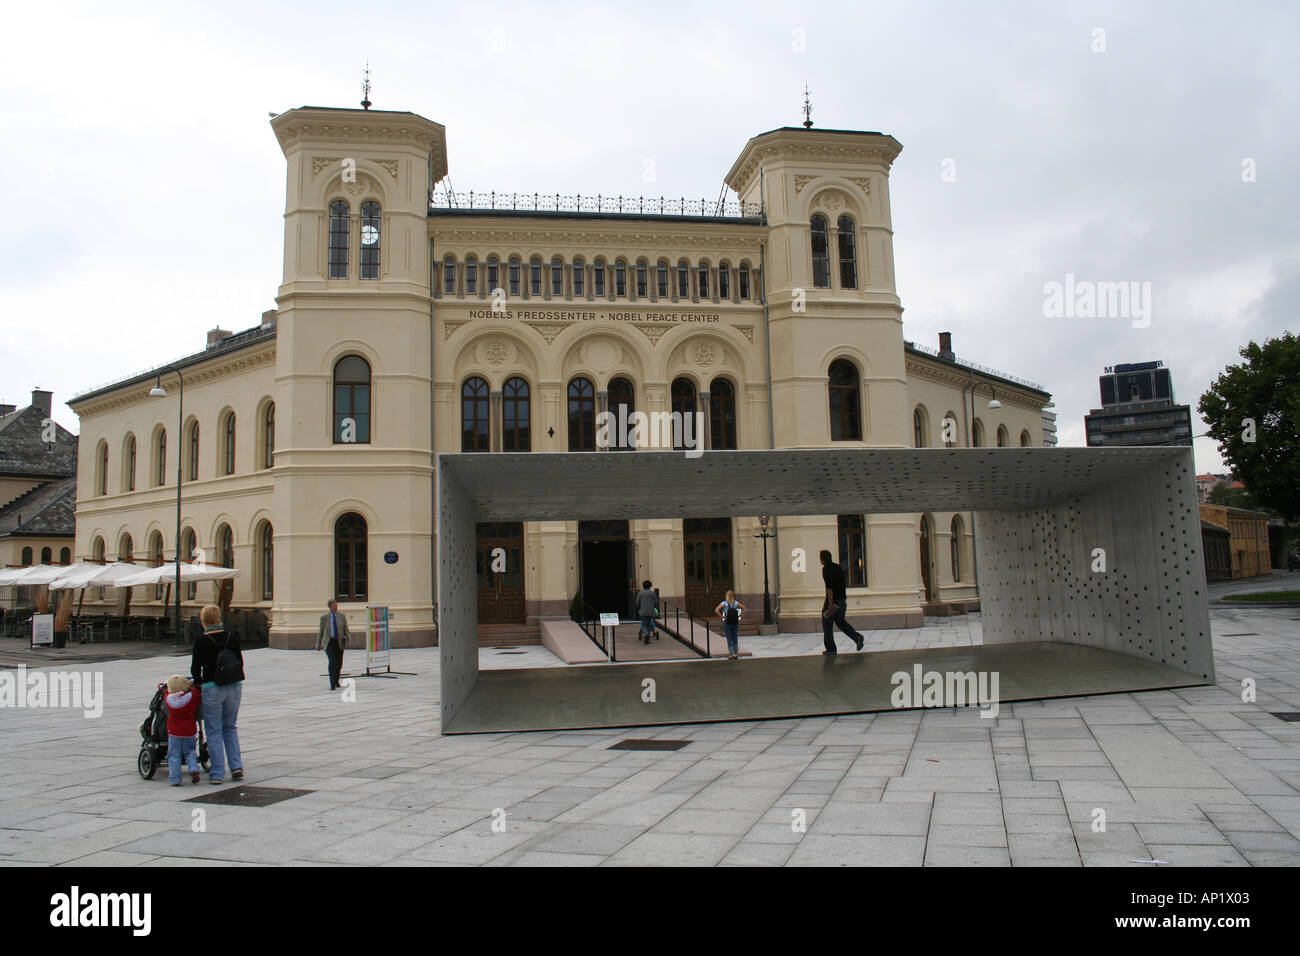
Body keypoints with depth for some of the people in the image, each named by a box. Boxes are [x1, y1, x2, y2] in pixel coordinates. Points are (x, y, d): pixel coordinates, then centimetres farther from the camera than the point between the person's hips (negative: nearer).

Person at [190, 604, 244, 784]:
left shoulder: (201, 641, -9)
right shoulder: (232, 637, 1)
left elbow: (195, 667, -4)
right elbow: (240, 662, 7)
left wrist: (198, 682, 14)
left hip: (212, 688, -4)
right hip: (234, 687, 4)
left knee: (214, 732, 6)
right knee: (230, 728, 18)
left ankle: (217, 773, 8)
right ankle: (236, 766, 10)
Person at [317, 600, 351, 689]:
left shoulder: (342, 616, 5)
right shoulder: (324, 618, 2)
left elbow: (346, 630, 5)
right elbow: (321, 631, 8)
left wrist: (347, 641, -7)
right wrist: (318, 644, 10)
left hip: (339, 642, 3)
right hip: (329, 642, -3)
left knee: (339, 663, 9)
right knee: (332, 661, -18)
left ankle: (336, 680, 35)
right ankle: (332, 684, -15)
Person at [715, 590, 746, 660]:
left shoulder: (724, 603, -7)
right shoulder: (736, 603, 1)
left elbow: (716, 610, -18)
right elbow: (744, 608, 4)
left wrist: (722, 616, -10)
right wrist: (738, 615, 3)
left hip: (727, 623, -3)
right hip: (735, 623, 3)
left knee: (729, 639, 2)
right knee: (735, 639, 11)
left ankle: (731, 655, 2)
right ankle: (736, 654, 14)